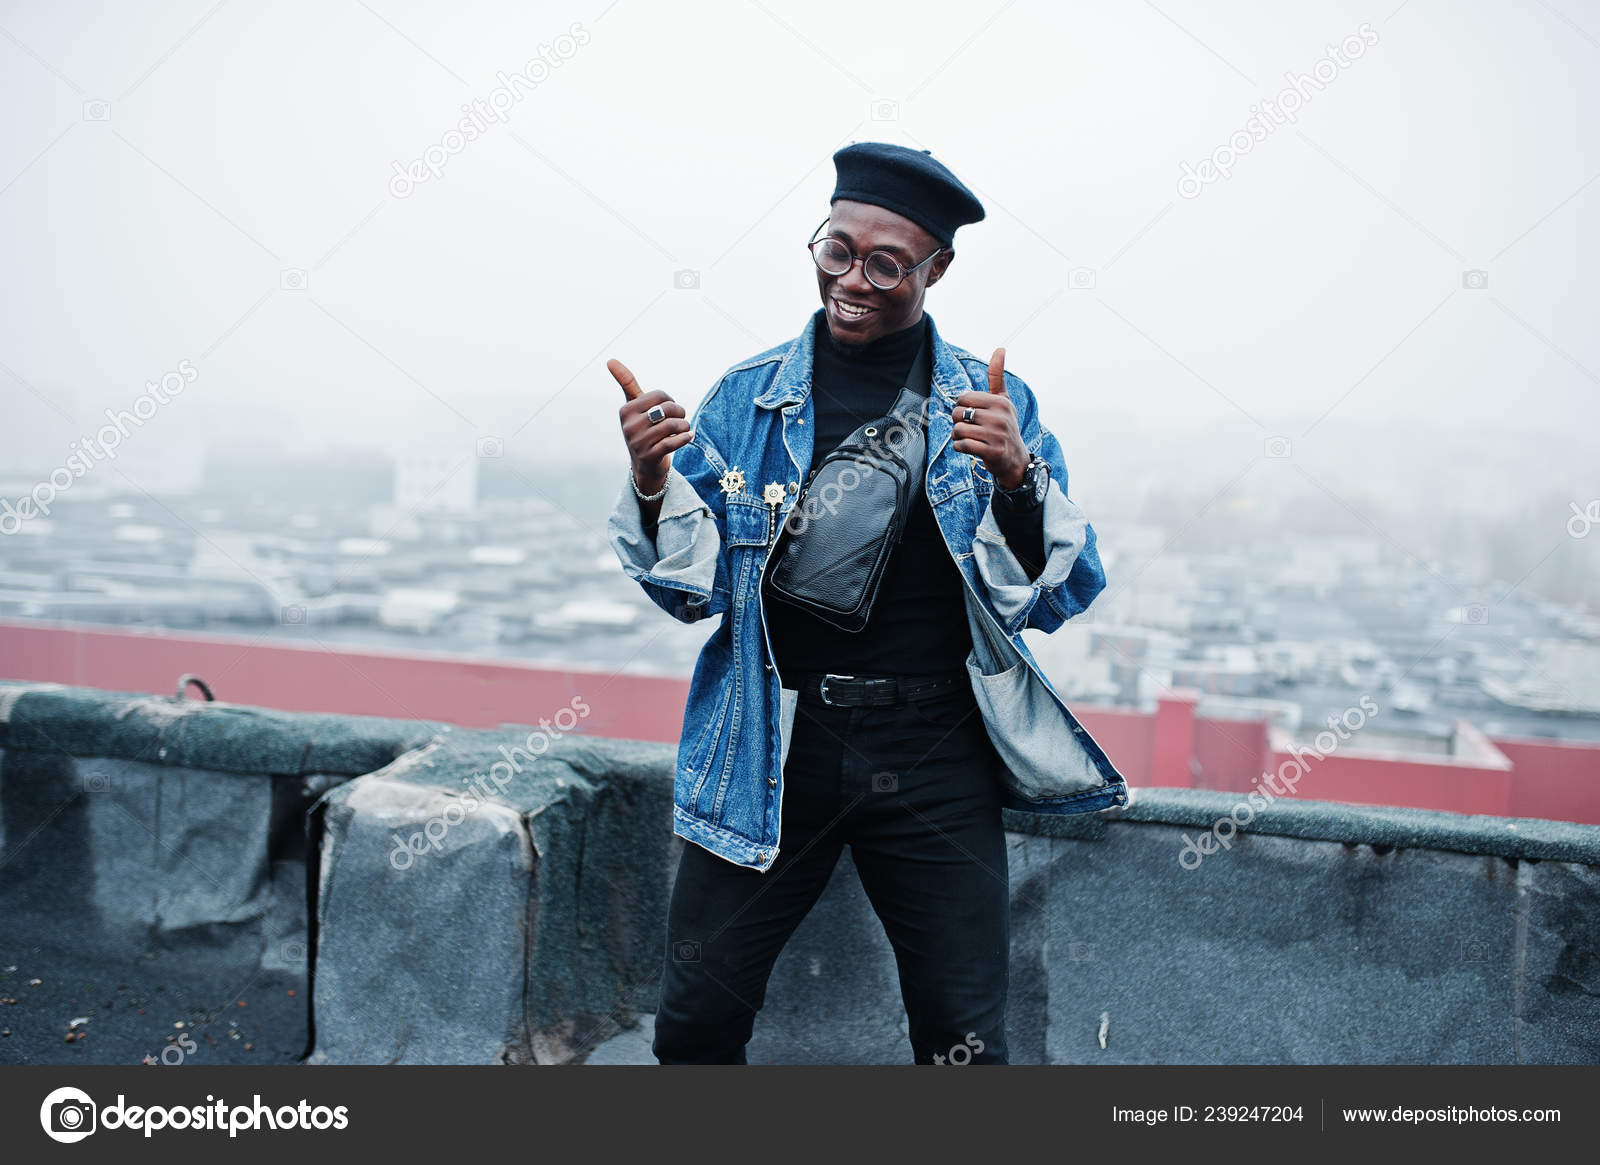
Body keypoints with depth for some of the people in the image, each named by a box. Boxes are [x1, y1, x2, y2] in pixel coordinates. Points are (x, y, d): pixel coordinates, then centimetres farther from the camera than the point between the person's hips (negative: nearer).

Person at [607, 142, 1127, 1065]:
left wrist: (1016, 476, -20)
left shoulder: (994, 404, 2)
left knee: (965, 1039, 8)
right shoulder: (748, 397, 4)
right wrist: (652, 482, -14)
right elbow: (691, 589, 4)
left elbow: (1058, 597, -2)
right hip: (773, 747, 1)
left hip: (933, 758, 0)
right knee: (696, 1022, 8)